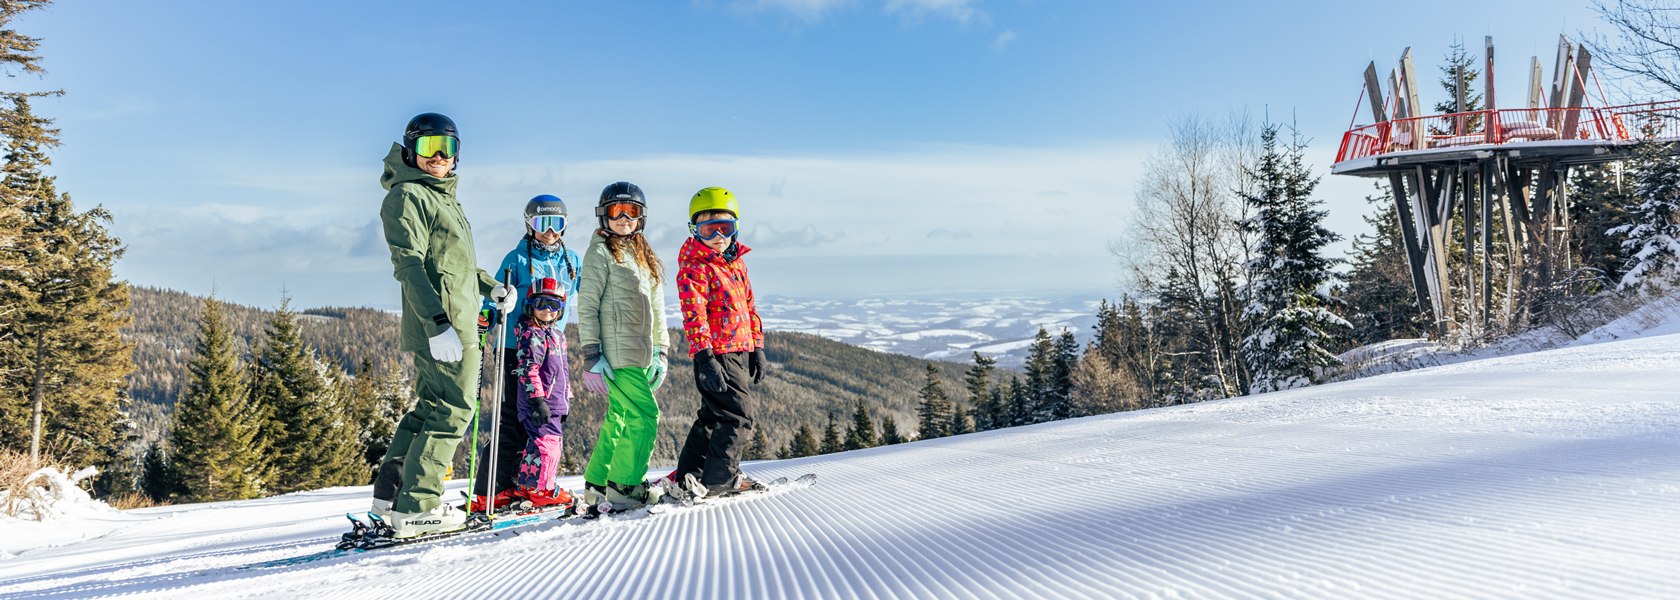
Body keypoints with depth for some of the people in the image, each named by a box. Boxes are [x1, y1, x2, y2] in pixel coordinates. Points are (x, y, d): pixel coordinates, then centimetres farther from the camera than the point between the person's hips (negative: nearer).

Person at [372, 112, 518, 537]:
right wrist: (437, 322, -27)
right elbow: (410, 264, -18)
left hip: (458, 323, 10)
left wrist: (491, 287, 22)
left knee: (431, 407, 14)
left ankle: (391, 493, 20)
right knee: (453, 410, -8)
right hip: (439, 326, -10)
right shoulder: (407, 196, -7)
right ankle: (417, 506, -4)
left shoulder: (444, 197, 23)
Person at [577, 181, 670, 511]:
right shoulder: (600, 252, -4)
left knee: (619, 419, 11)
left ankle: (597, 485, 21)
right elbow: (587, 306, -9)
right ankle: (623, 487, -4)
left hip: (641, 353, 8)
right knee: (645, 416, -13)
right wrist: (592, 356, -14)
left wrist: (660, 351, 17)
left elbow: (656, 308, 22)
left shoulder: (645, 255, 19)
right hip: (617, 353, -8)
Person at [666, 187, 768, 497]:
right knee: (738, 415, -9)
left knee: (715, 415, 15)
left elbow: (749, 306, 21)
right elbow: (694, 314, -18)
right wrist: (704, 356, -26)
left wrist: (757, 348, 18)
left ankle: (687, 475, 25)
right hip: (717, 354, -9)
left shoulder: (737, 262, 15)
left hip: (740, 352, 9)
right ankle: (720, 479, 0)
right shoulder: (694, 267, -10)